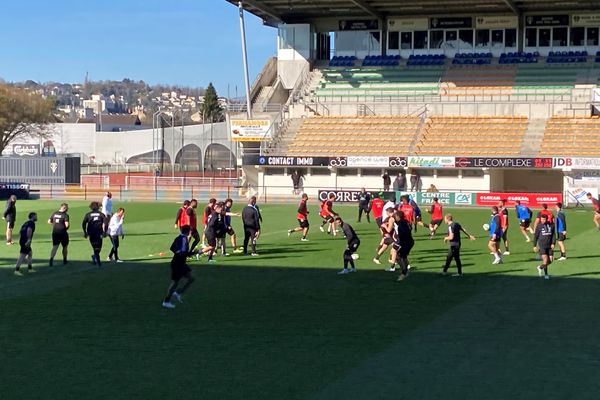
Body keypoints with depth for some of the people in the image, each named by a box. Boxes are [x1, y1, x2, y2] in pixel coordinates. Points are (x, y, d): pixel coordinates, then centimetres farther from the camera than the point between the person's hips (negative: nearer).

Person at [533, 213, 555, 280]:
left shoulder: (551, 225, 2)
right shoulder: (539, 226, -4)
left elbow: (553, 235, 6)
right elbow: (536, 236, 2)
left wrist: (553, 243, -6)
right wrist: (535, 246, 3)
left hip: (549, 246, 3)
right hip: (542, 246, -3)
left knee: (550, 261, 3)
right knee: (545, 260, -14)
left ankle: (540, 267, 31)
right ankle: (546, 274, 4)